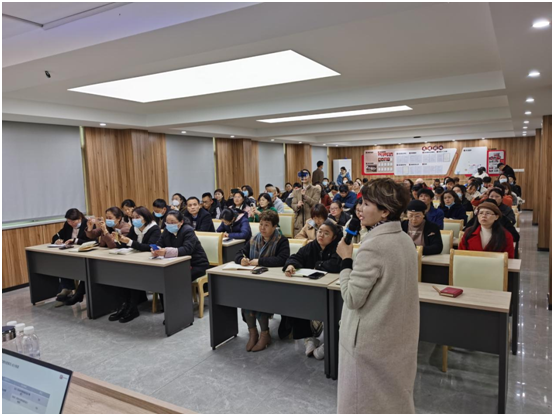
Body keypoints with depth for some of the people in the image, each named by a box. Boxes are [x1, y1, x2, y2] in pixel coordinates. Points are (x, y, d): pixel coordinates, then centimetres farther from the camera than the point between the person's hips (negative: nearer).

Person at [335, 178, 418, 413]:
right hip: (399, 335, 8)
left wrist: (346, 259, -13)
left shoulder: (373, 246, -26)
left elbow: (352, 298, -21)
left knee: (366, 402, 12)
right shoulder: (405, 240, 1)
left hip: (372, 340, -8)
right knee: (396, 397, 23)